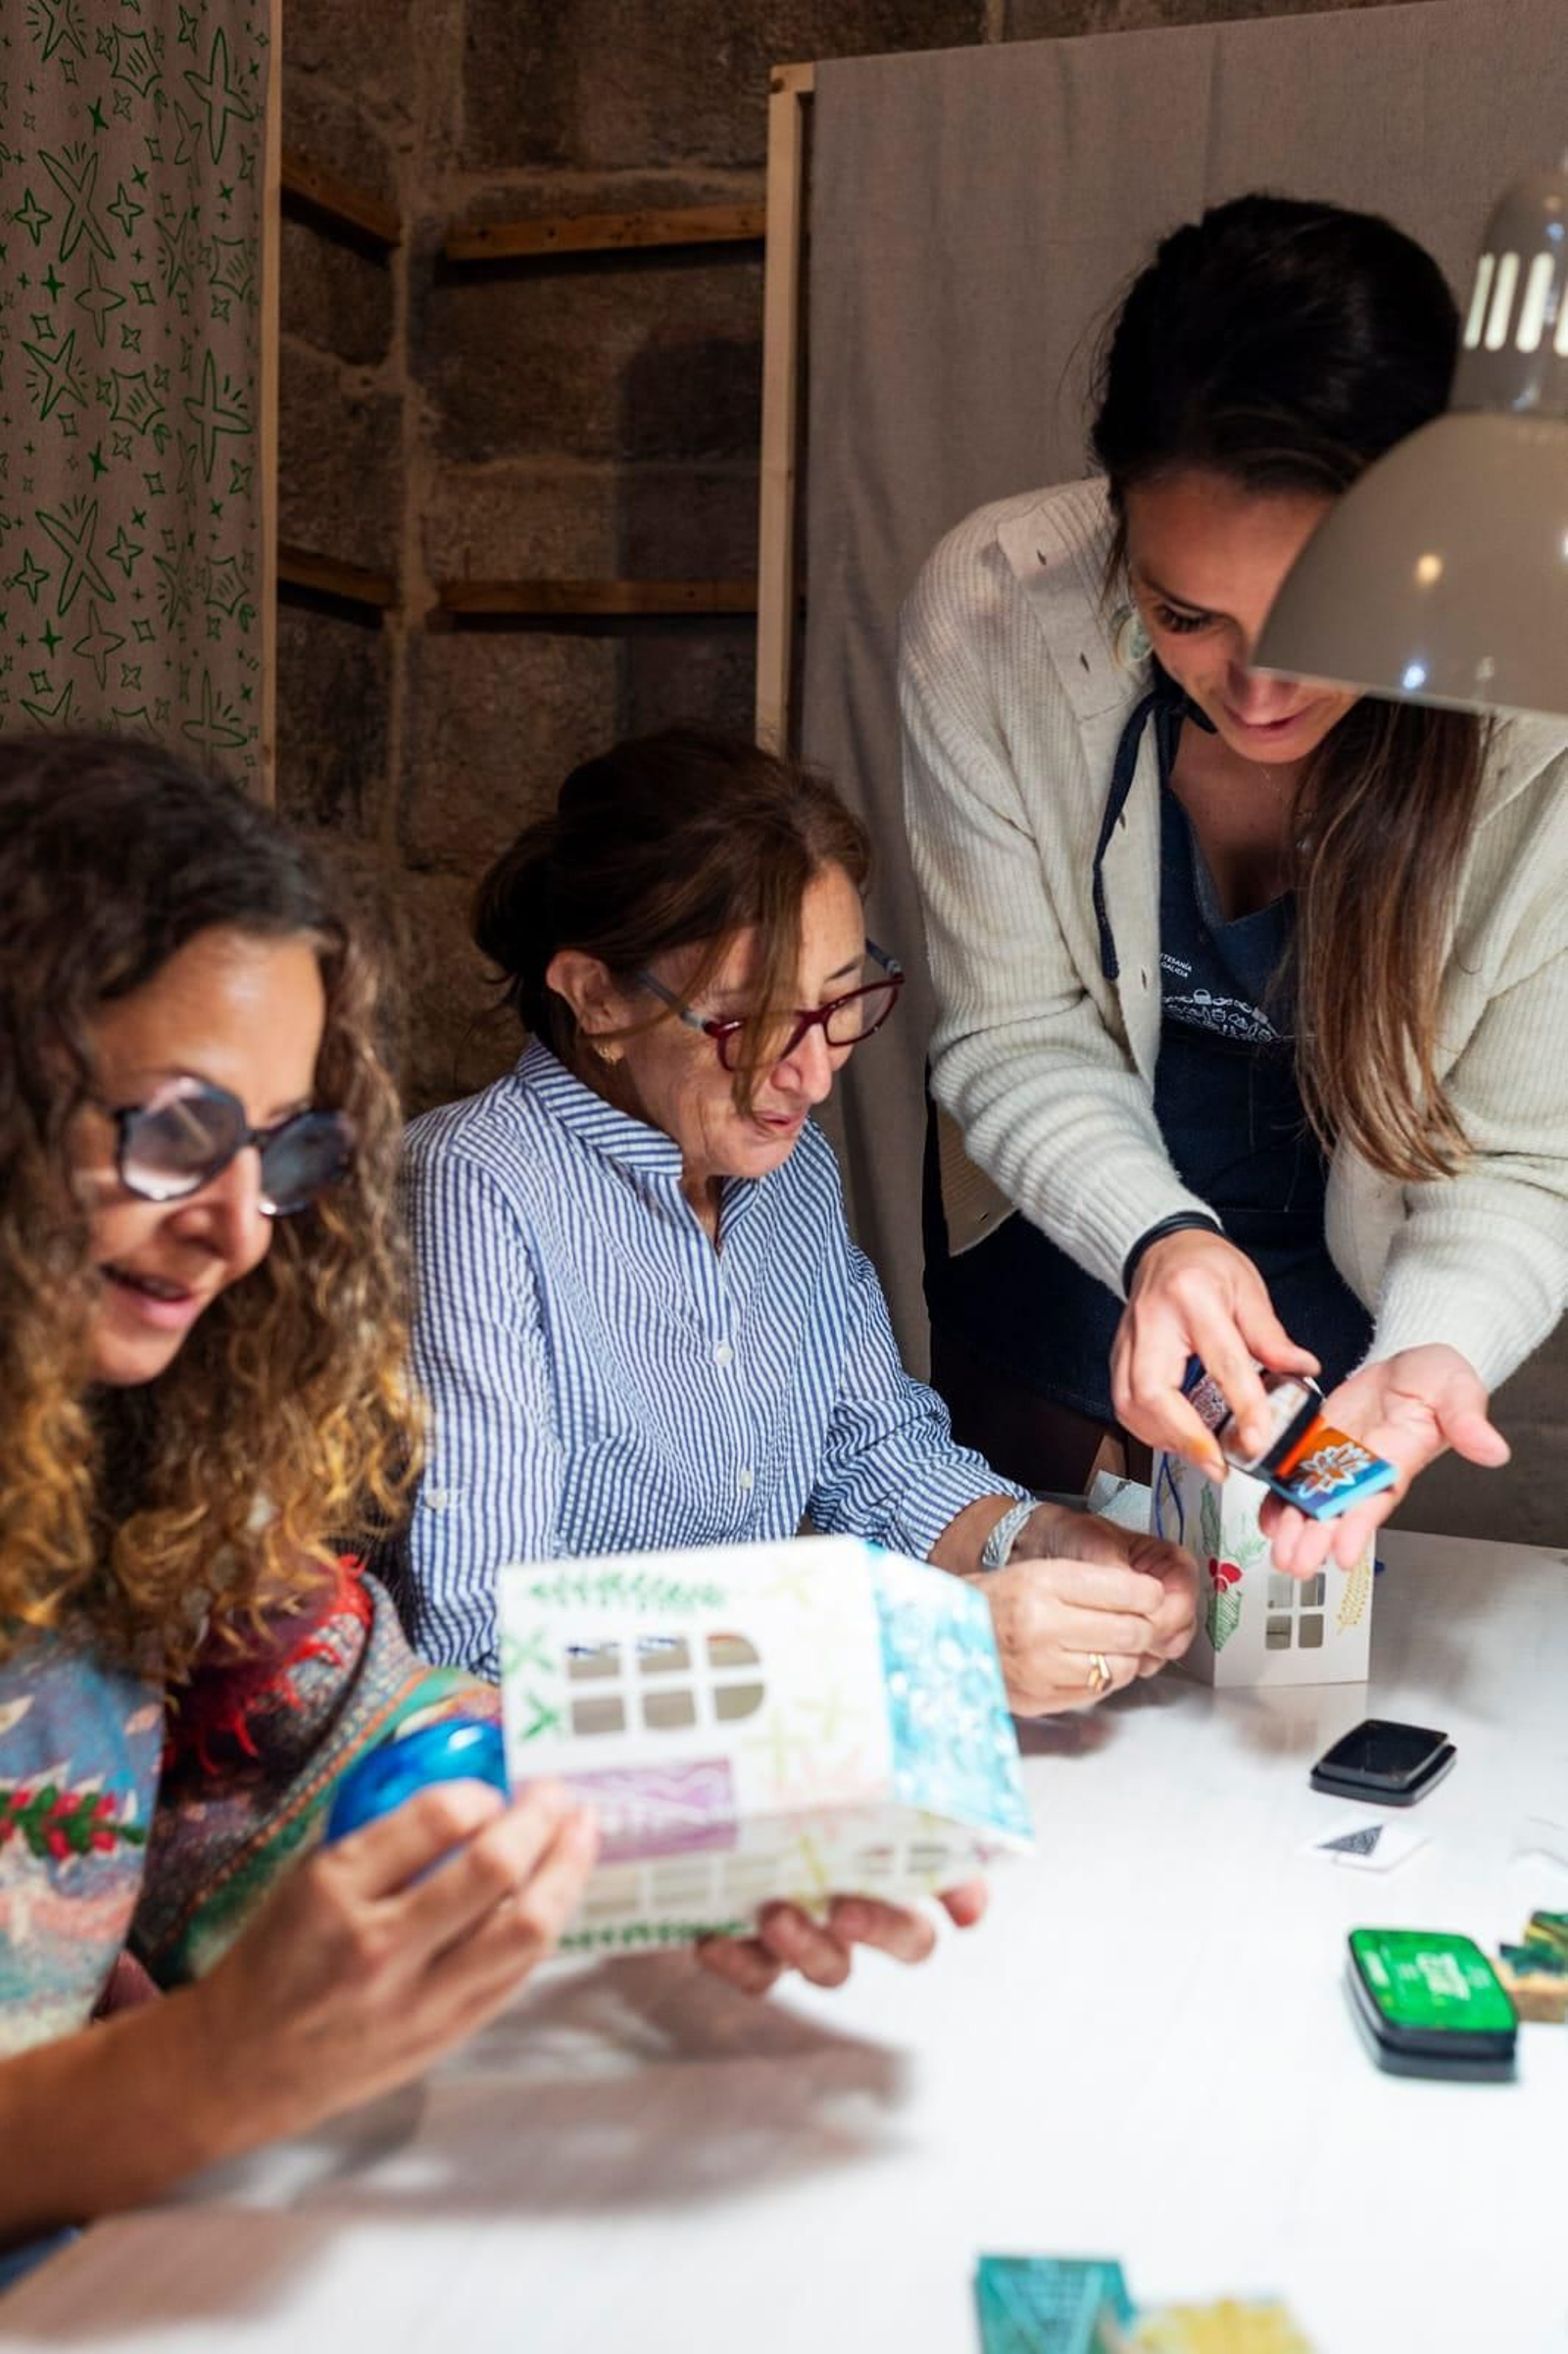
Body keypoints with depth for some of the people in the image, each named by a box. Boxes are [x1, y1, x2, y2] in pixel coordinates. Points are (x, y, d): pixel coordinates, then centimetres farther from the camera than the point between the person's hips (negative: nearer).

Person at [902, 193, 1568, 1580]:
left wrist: (1432, 1353, -45)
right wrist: (1155, 1239, -40)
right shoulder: (994, 608, -30)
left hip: (1347, 1282, 0)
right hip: (1059, 1230, 1)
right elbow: (1012, 1034, -21)